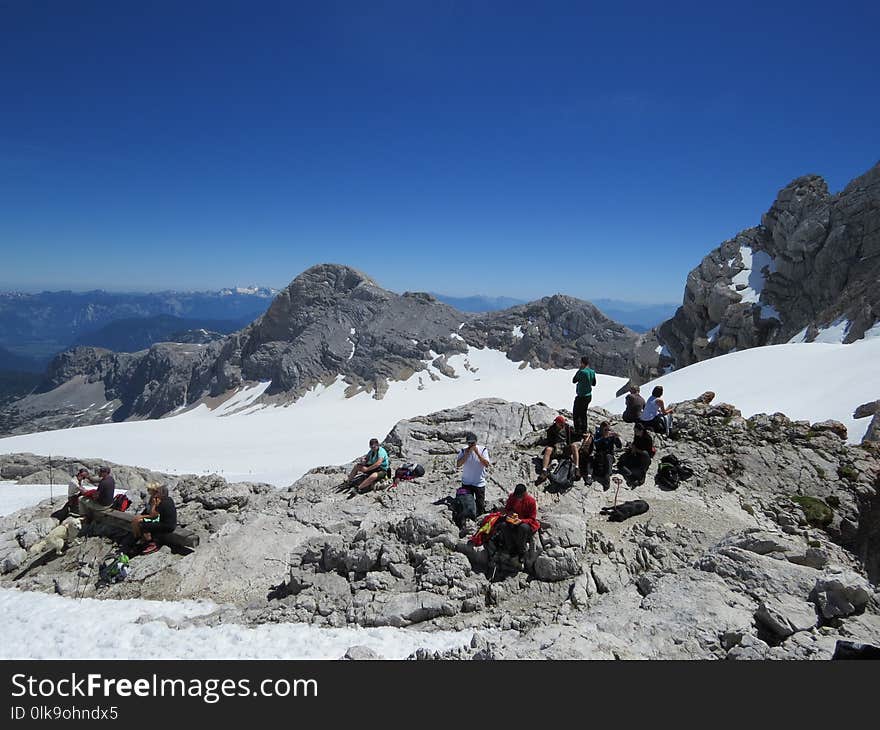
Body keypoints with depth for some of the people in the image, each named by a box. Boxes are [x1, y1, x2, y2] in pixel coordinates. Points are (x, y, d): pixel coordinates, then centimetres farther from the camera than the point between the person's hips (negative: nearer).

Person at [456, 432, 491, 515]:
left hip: (479, 483, -2)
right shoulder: (463, 451, -2)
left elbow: (487, 465, -18)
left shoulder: (483, 450, -6)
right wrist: (466, 454, -20)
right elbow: (458, 464, -12)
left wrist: (477, 453, -24)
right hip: (466, 483, 2)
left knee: (480, 504, 4)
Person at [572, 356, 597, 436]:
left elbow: (574, 381, -8)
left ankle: (578, 431, 8)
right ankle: (584, 430, 27)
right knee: (583, 413, 20)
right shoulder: (592, 372, 1)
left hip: (581, 397, -8)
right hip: (589, 396, 8)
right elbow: (594, 383, 13)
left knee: (576, 414, 6)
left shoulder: (582, 372, -23)